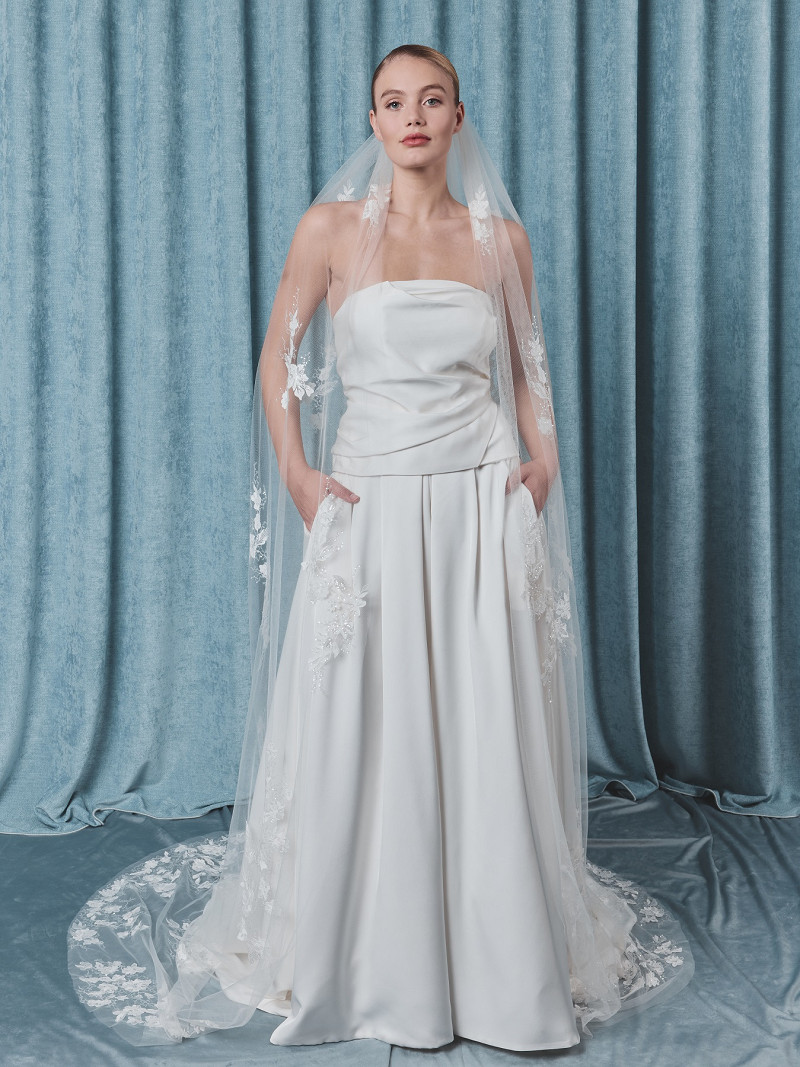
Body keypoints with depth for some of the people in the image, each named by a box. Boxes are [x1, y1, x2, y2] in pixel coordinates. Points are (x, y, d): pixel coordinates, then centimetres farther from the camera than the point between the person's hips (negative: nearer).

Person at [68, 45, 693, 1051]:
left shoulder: (500, 236, 7)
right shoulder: (332, 226, 1)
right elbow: (278, 361, 6)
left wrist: (542, 459, 3)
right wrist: (297, 475, -4)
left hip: (482, 508, 2)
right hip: (371, 508, -1)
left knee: (490, 741, 4)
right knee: (360, 737, 5)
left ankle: (502, 962, 23)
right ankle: (369, 964, 25)